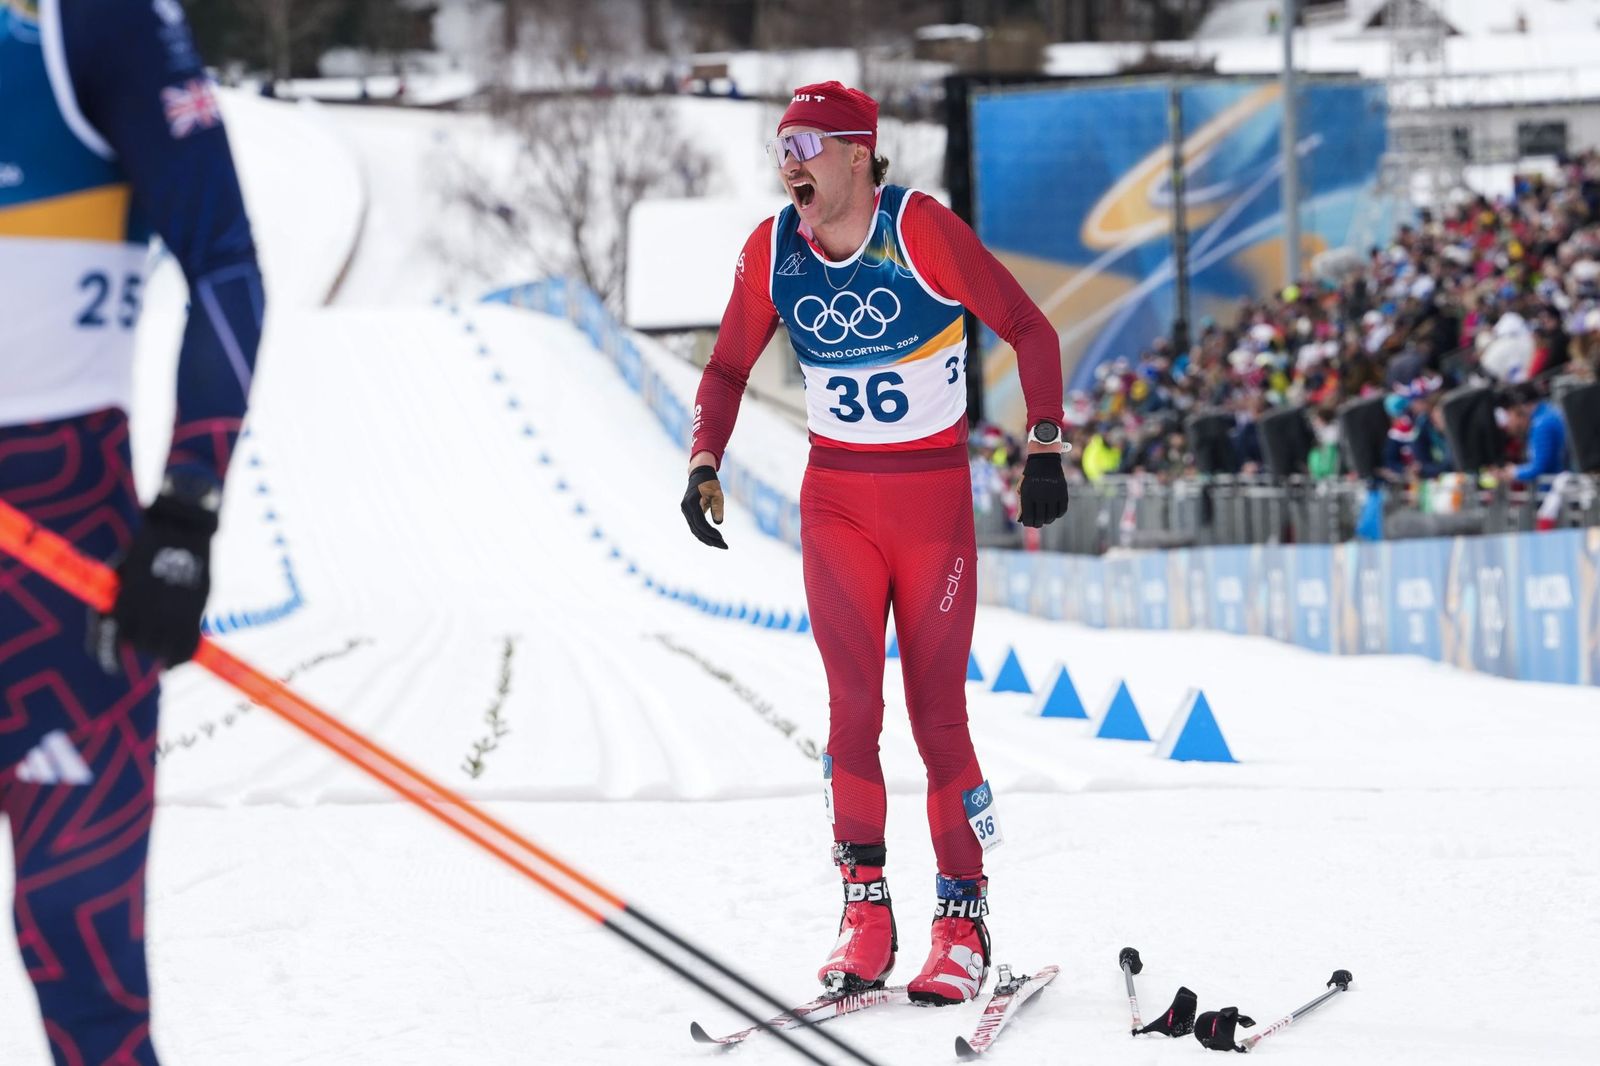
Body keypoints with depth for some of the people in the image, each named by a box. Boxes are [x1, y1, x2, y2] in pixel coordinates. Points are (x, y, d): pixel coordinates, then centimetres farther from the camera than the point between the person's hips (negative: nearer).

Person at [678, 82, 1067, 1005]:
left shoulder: (921, 230, -15)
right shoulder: (773, 249, -2)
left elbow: (1028, 328, -8)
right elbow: (728, 370, 11)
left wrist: (1045, 446, -15)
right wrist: (705, 461, -4)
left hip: (934, 495, -3)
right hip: (836, 499, 3)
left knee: (938, 712, -3)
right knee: (853, 702, -7)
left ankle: (965, 922, 5)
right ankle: (865, 909, -1)